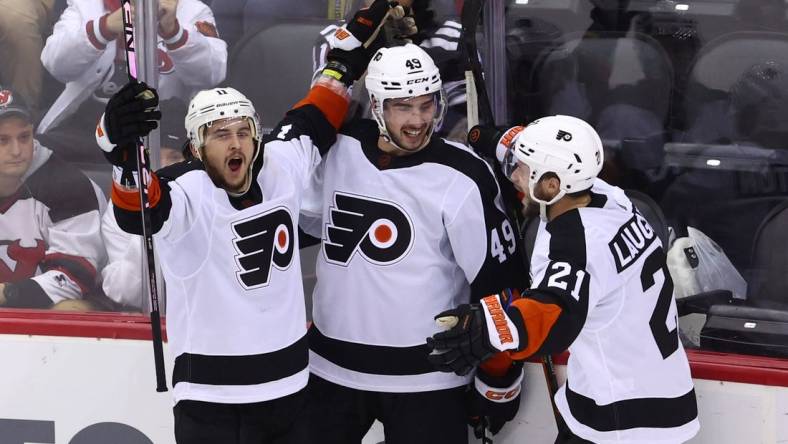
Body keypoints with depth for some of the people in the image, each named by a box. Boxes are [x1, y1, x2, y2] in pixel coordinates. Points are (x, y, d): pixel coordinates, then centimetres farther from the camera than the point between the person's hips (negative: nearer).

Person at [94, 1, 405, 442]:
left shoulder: (281, 166, 1)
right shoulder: (188, 191, -17)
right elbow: (139, 211, -38)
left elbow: (316, 117, 18)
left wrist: (358, 42, 18)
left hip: (290, 387, 6)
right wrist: (126, 156, -57)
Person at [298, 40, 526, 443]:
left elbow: (497, 283, -9)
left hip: (426, 378, -4)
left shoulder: (462, 178, -14)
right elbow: (304, 218, 18)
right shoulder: (339, 149, -2)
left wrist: (497, 382, -7)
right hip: (332, 367, 4)